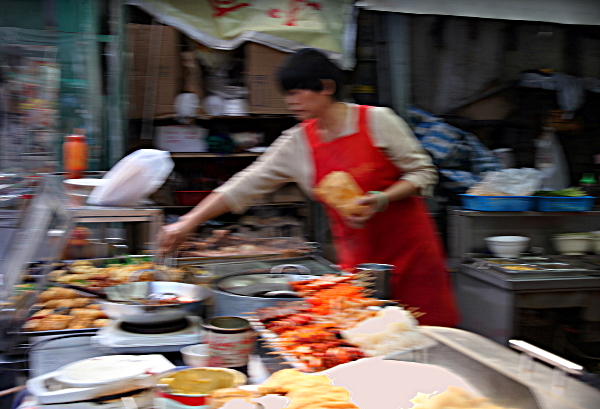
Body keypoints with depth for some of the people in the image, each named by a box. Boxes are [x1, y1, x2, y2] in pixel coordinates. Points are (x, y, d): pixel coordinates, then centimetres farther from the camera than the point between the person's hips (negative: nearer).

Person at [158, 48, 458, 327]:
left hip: (409, 249, -2)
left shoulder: (376, 121, -7)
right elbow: (245, 186, 2)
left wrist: (381, 200, -19)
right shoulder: (297, 143, 2)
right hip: (358, 256, 3)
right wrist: (188, 223, -2)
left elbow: (423, 172, -2)